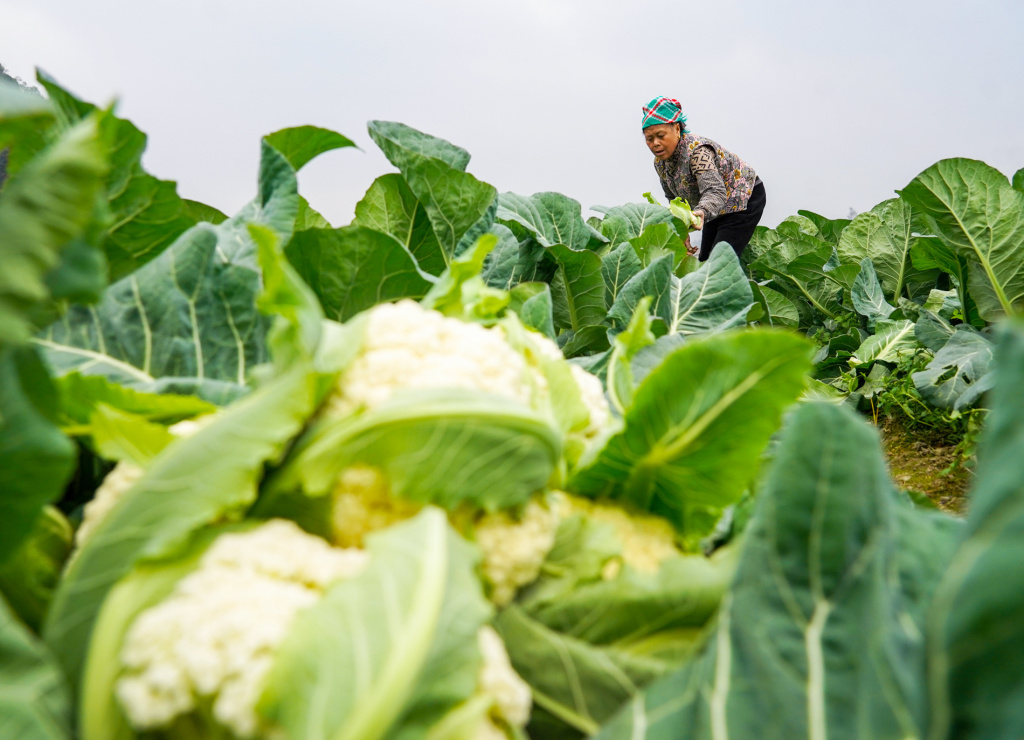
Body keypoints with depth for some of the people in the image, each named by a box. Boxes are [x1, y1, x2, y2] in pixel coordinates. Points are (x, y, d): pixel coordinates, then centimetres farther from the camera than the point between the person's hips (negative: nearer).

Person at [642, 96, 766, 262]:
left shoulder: (697, 150, -31)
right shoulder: (660, 162, -6)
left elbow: (715, 191, -44)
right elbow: (674, 199, 5)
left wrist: (701, 212, -65)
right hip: (718, 209, 9)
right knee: (704, 260, 6)